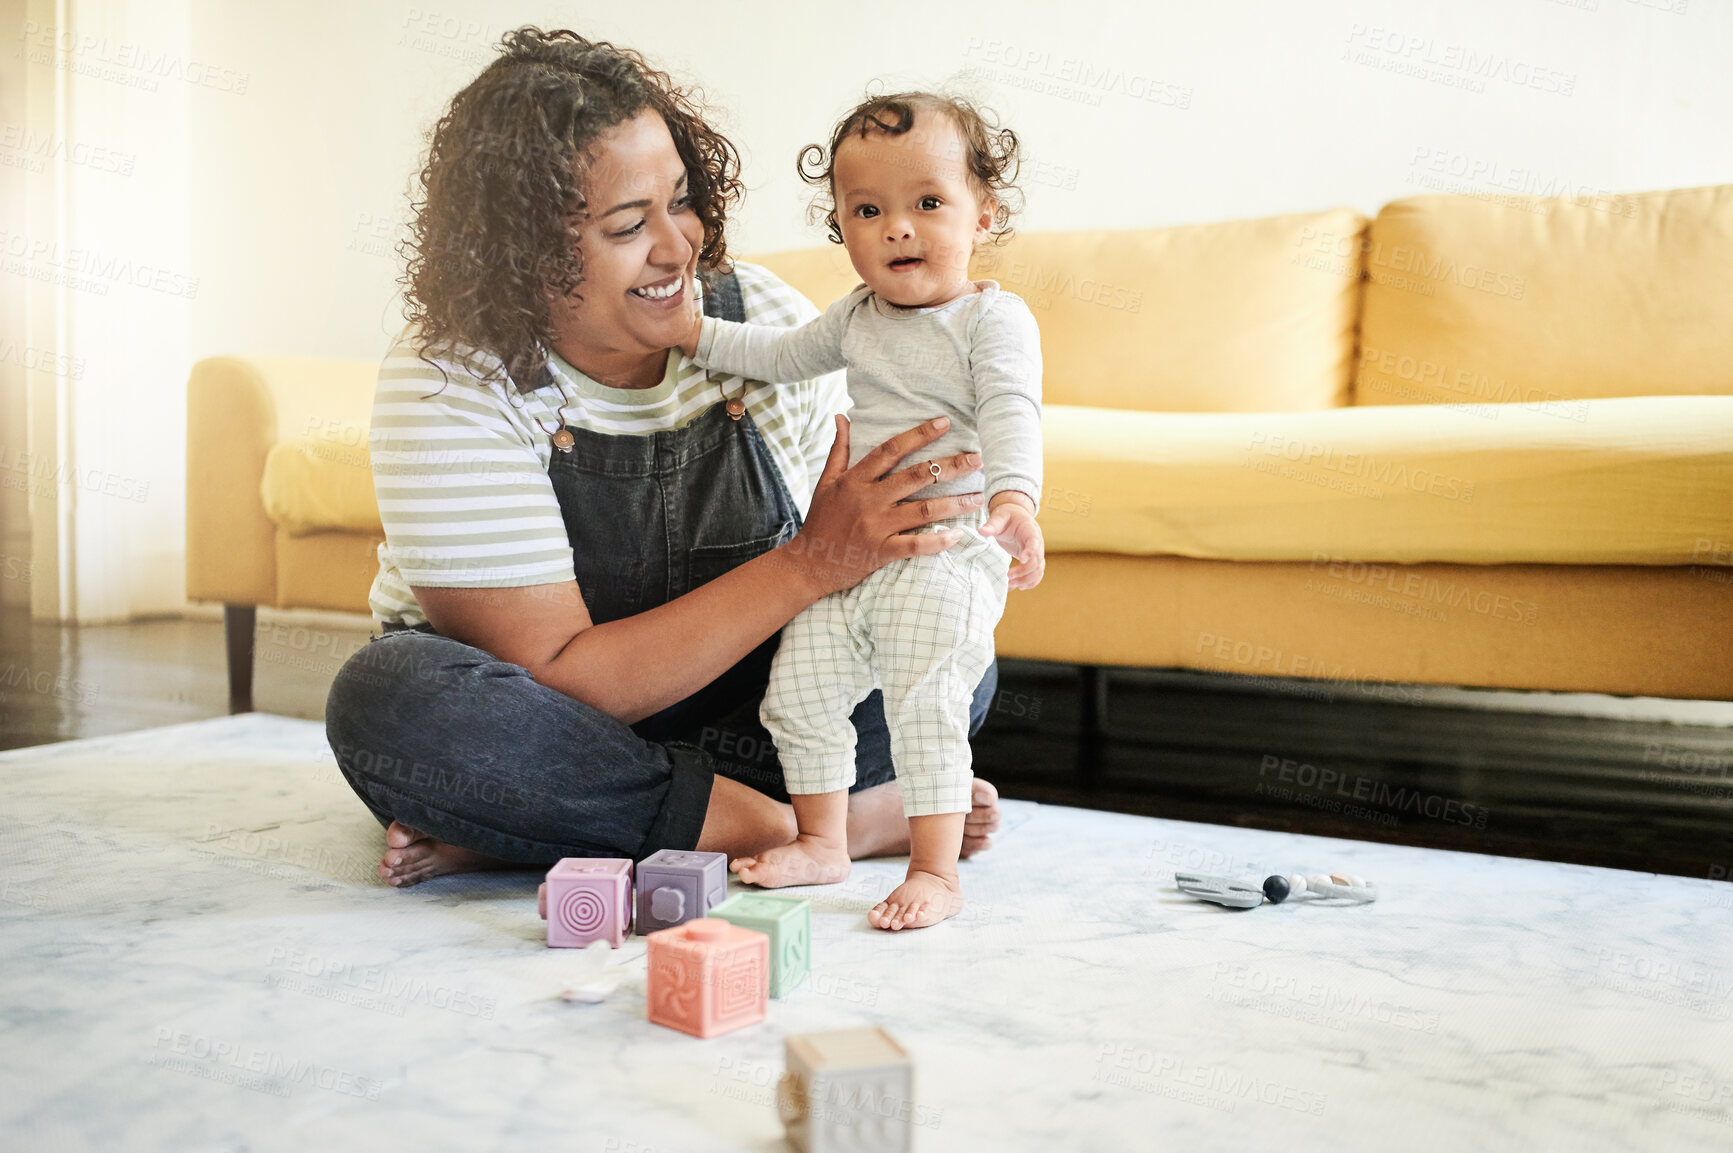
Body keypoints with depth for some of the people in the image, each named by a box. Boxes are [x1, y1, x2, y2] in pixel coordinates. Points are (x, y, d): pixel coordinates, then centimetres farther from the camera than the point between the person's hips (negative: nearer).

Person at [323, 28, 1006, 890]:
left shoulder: (763, 317, -10)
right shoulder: (446, 386, -21)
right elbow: (559, 680, -25)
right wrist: (810, 566, -33)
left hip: (732, 701, 4)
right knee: (388, 699, -33)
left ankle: (499, 831, -21)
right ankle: (813, 824, -24)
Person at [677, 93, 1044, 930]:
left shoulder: (995, 319, -8)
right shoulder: (858, 317, 14)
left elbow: (1011, 414, -22)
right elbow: (785, 355, 30)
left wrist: (1013, 499, -40)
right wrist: (698, 334, 25)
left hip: (947, 553, -7)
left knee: (925, 704, -13)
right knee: (799, 682, 6)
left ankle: (934, 873, 0)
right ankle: (822, 843, 23)